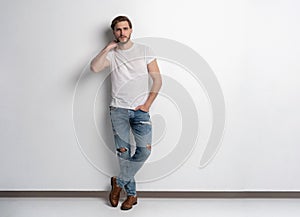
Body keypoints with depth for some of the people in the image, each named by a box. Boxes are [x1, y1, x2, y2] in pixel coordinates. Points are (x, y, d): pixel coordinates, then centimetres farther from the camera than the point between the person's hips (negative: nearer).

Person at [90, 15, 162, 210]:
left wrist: (147, 104, -5)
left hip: (140, 109, 0)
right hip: (119, 108, 0)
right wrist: (108, 47, -8)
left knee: (145, 149, -14)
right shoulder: (111, 54, 7)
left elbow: (157, 79, 3)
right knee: (123, 150, -3)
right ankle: (132, 193, 16)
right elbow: (94, 68, -14)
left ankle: (119, 182, 8)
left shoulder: (144, 50, 6)